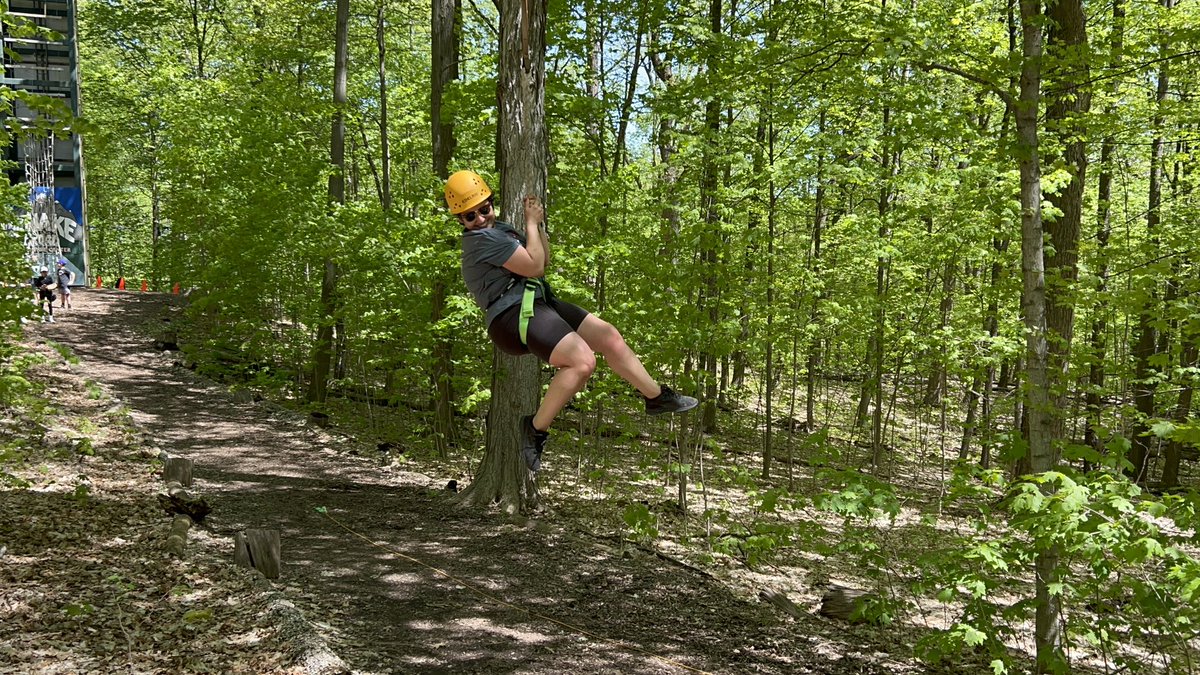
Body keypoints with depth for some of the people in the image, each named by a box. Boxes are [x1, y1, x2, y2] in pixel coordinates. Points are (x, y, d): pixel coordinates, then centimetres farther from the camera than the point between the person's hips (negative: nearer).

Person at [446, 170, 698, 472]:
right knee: (582, 361, -29)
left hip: (538, 304, 11)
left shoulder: (498, 228, 20)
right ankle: (537, 427, -14)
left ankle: (657, 396, 25)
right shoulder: (482, 238, -13)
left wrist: (538, 225, 11)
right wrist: (531, 223, -1)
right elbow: (534, 267, -14)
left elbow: (544, 259, 25)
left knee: (607, 334, 11)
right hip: (515, 314, -11)